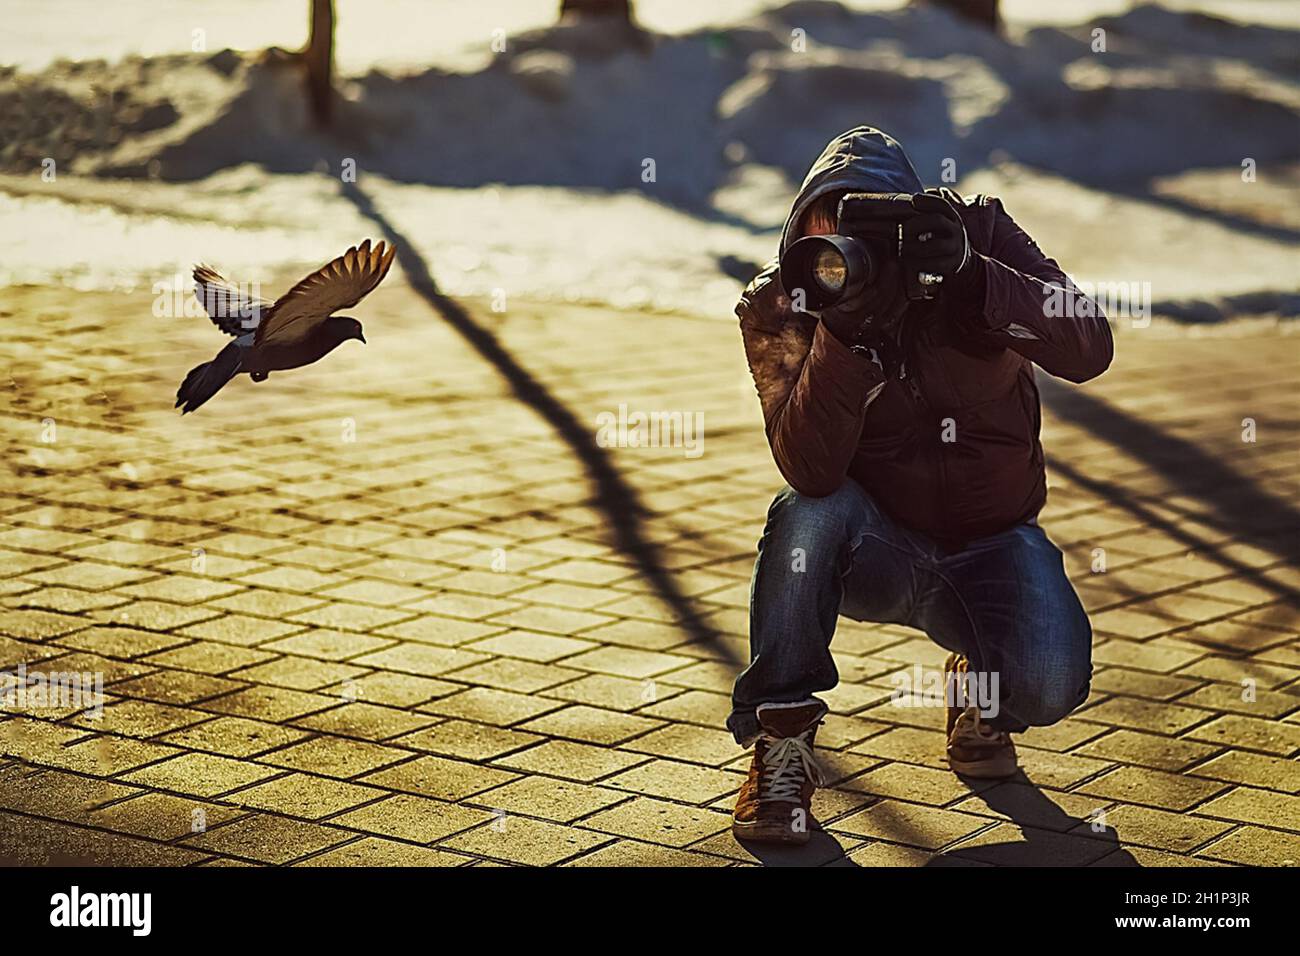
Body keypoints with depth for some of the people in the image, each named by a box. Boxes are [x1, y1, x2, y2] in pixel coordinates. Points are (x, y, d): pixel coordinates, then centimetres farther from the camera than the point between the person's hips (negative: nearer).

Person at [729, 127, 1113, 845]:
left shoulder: (980, 237, -12)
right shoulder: (779, 305, -15)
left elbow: (1089, 348, -25)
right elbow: (810, 473, -29)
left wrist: (972, 277, -39)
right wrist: (844, 332, -43)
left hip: (991, 547, 0)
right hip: (873, 549, 0)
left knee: (1051, 682, -28)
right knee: (808, 512, -35)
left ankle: (980, 691, 12)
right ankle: (781, 745, -17)